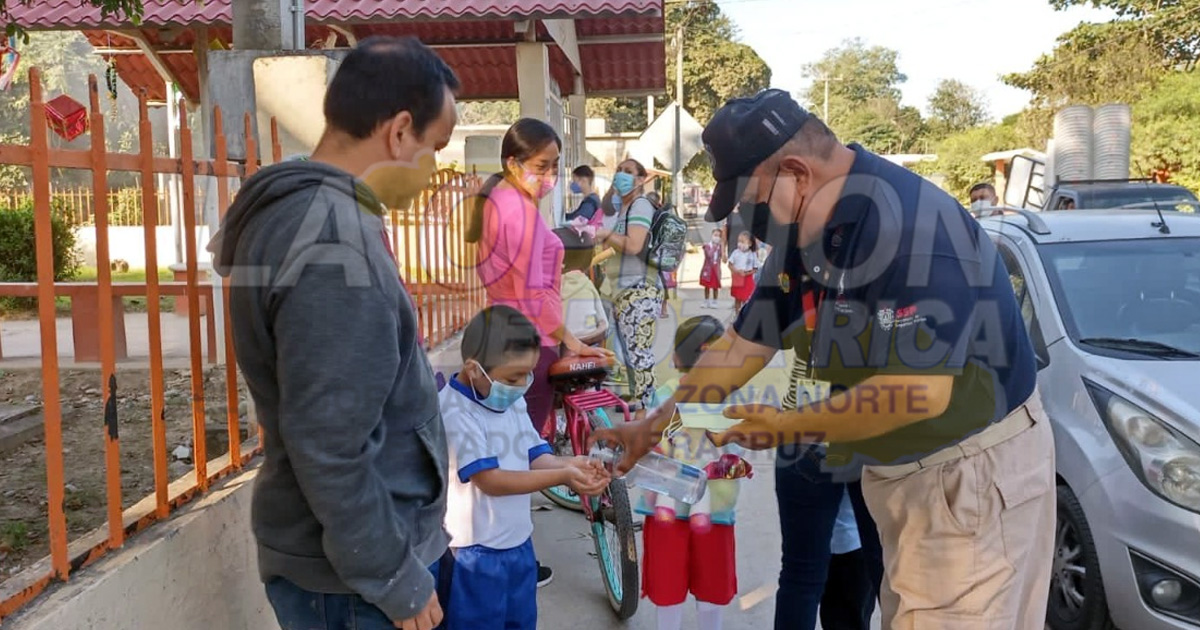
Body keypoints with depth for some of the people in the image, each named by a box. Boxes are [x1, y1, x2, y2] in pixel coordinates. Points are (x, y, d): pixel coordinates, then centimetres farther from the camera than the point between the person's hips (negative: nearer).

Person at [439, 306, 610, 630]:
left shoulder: (515, 402, 4)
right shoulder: (455, 412, -23)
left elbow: (537, 457, 3)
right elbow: (490, 480, -27)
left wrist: (569, 464, -20)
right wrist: (563, 476, -32)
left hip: (520, 544, 8)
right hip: (476, 554, -8)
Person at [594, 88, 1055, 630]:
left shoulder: (909, 225, -27)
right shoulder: (805, 235, 1)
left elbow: (918, 392, -30)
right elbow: (745, 343, 8)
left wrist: (788, 428, -19)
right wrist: (655, 426, 6)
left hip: (974, 471, -8)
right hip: (898, 473, 8)